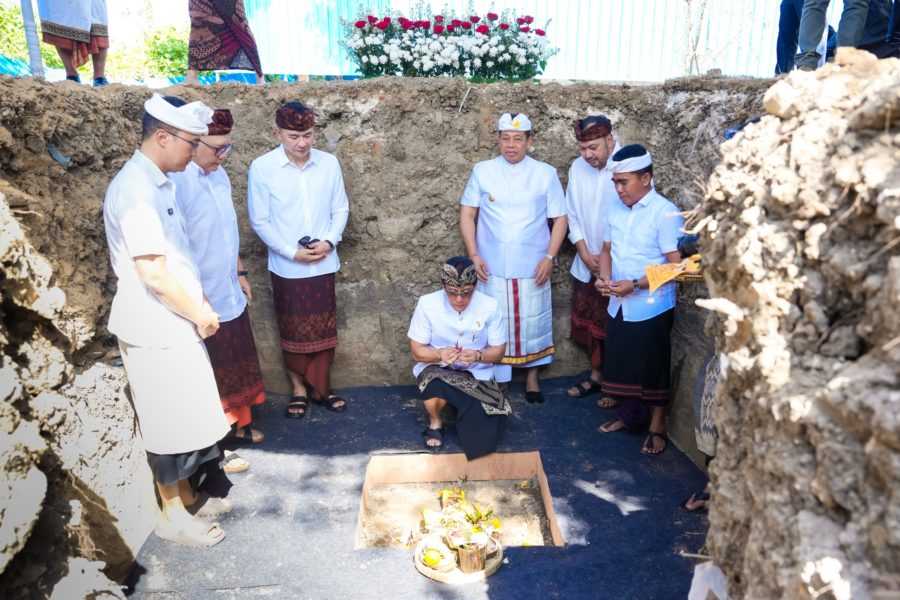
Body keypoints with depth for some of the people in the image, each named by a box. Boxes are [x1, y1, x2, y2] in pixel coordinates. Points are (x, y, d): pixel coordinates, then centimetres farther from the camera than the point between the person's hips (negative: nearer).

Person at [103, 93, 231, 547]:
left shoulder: (159, 183, 10)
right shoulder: (135, 188, -20)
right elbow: (153, 271, -24)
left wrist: (198, 306, 14)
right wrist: (200, 314, -13)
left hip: (174, 323, 9)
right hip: (155, 328, -9)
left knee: (189, 416, 19)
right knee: (170, 423, 4)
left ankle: (190, 492, 36)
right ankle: (173, 515, 21)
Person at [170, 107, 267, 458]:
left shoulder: (218, 174, 6)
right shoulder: (176, 182, -22)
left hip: (230, 295, 8)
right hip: (204, 303, -8)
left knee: (239, 367, 21)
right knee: (212, 378, 9)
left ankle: (239, 424, 41)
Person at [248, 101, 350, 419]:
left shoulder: (329, 163, -2)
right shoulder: (261, 168, -9)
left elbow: (340, 209, 5)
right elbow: (260, 221, -6)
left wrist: (329, 241, -11)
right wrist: (292, 251, -13)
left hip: (323, 264, 2)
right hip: (286, 266, -2)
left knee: (323, 329, 9)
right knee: (293, 331, 10)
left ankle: (320, 388, 26)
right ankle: (299, 388, 27)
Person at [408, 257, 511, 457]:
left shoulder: (490, 306, -11)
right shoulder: (427, 304, -13)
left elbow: (498, 351, -2)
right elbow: (417, 351, -6)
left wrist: (478, 356, -25)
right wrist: (440, 354, -28)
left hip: (477, 375, 1)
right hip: (437, 370, 0)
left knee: (481, 443, -18)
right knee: (435, 385, -39)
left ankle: (465, 410, 19)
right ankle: (435, 422, -2)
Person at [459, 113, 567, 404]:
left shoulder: (546, 174, -2)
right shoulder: (482, 171, -1)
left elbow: (560, 218, 1)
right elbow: (467, 215, 3)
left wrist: (550, 257, -8)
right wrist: (474, 255, -6)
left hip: (532, 268, 0)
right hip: (492, 268, 0)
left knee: (532, 323, 12)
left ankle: (532, 377, 31)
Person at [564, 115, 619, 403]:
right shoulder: (578, 167, -1)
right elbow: (572, 215, 5)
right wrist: (586, 255, -4)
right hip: (586, 266, 5)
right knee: (589, 324, 17)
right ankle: (596, 375, 36)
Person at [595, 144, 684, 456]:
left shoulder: (665, 213, -15)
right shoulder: (615, 209, 4)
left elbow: (675, 266, -16)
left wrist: (635, 285, -22)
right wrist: (604, 278, -6)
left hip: (651, 307, -6)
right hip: (618, 305, 6)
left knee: (653, 368, 8)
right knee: (620, 363, 16)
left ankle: (657, 427, 25)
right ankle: (627, 414, 37)